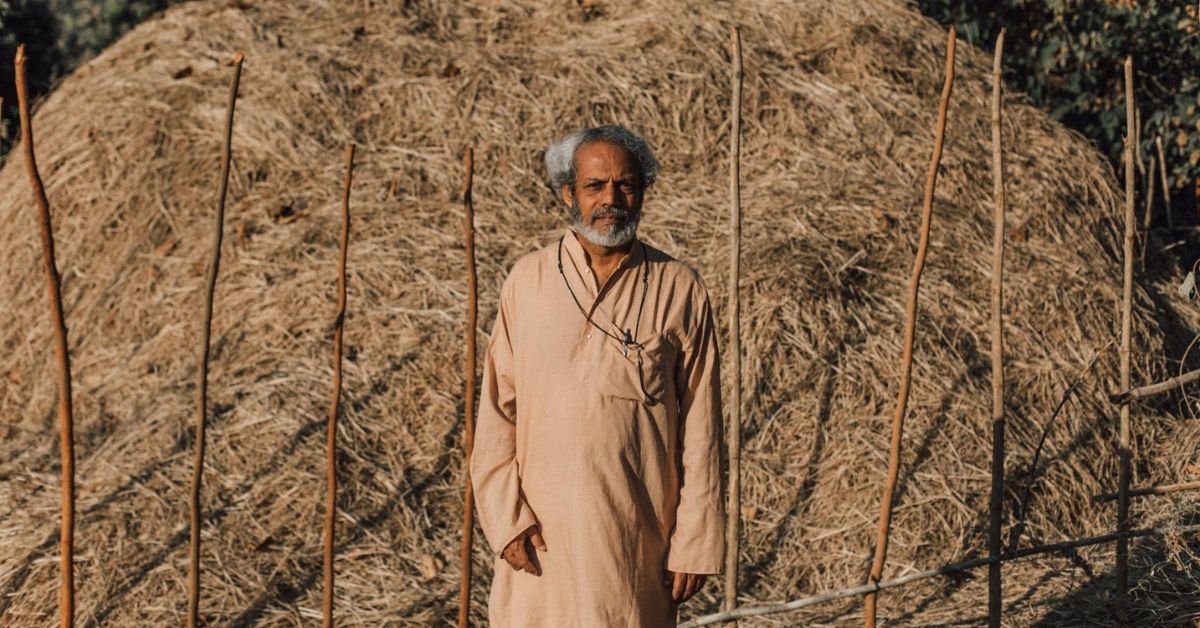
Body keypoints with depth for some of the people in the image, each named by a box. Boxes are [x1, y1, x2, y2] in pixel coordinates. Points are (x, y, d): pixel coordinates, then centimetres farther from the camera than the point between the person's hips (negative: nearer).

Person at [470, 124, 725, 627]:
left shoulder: (679, 291, -1)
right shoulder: (527, 281, 2)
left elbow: (699, 430, 0)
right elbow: (496, 412, 3)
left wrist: (695, 542, -2)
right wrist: (506, 517, -5)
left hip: (639, 538, -1)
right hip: (540, 537, 1)